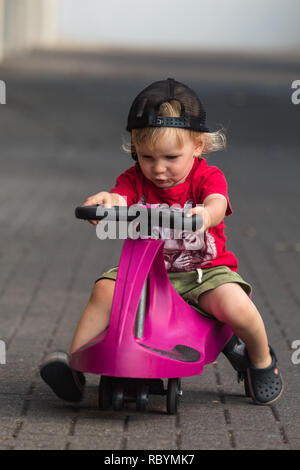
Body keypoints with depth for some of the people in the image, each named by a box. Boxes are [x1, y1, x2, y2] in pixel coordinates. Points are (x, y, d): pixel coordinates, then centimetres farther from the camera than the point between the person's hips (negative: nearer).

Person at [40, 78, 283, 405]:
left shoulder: (208, 177, -9)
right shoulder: (135, 179, -2)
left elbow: (217, 204, -31)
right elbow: (120, 198, -23)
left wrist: (205, 214, -58)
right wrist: (105, 201, -50)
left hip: (205, 270, -2)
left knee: (234, 305, -29)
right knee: (105, 290, -23)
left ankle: (261, 359, 3)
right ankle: (74, 363, -15)